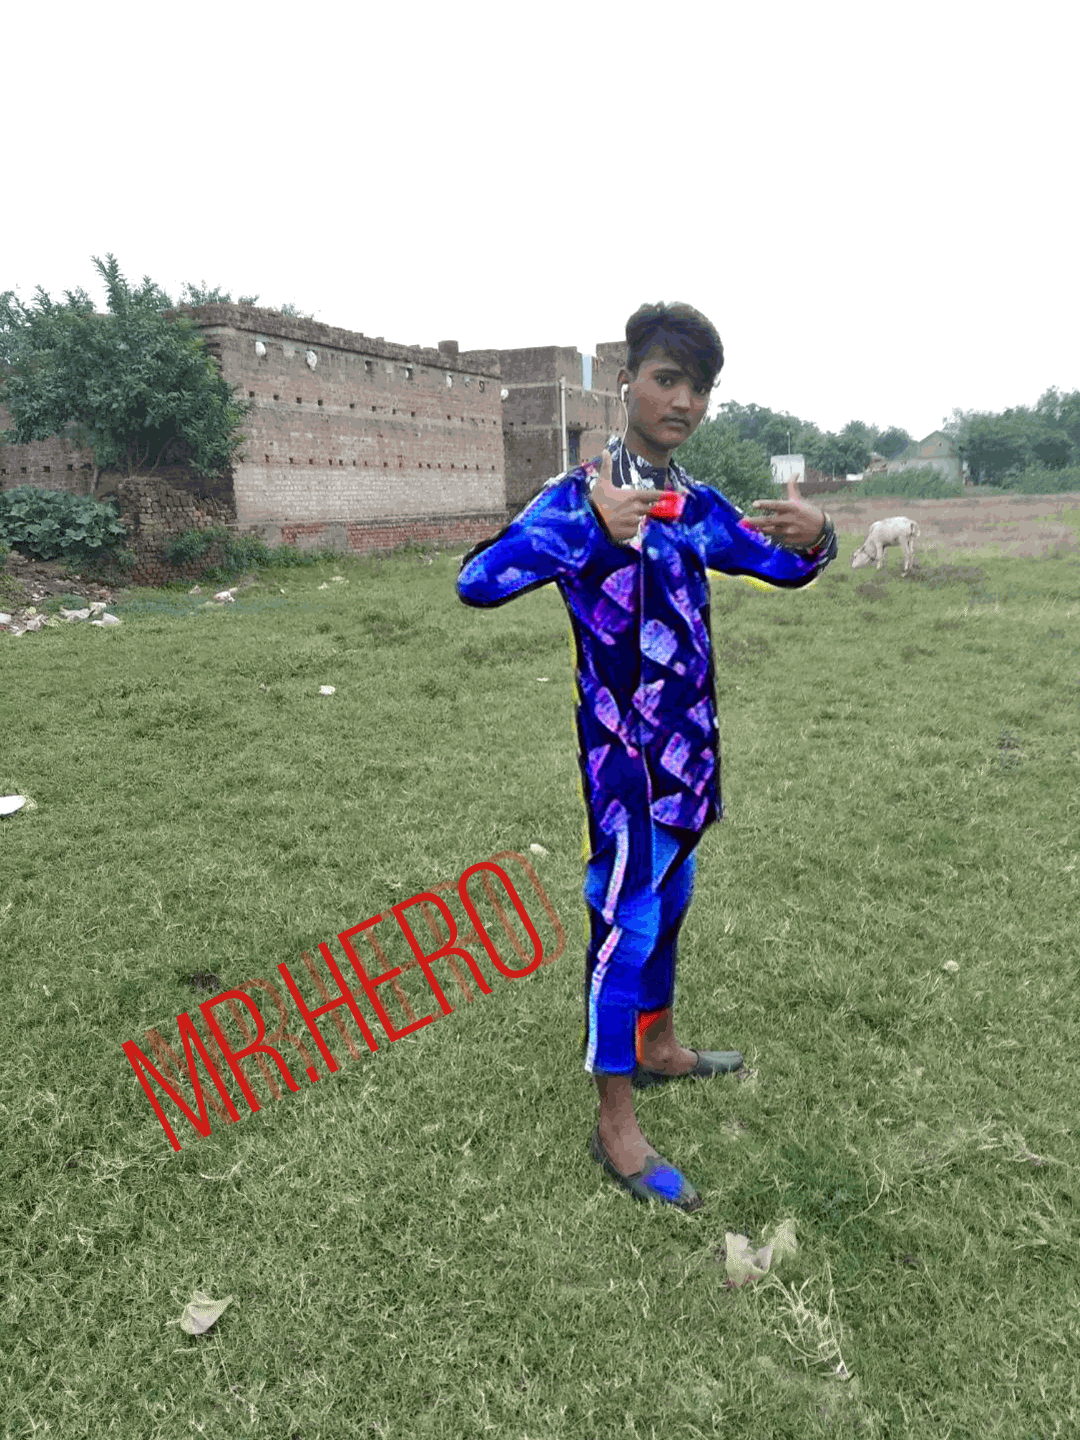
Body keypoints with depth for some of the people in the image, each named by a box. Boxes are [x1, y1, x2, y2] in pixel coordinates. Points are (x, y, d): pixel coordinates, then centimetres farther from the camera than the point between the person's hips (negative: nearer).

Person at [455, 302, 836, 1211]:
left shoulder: (699, 505, 8)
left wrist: (814, 538, -7)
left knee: (669, 899, 20)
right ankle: (616, 1127, 12)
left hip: (689, 740, 8)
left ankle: (657, 1047, 41)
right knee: (626, 919, -3)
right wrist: (593, 529, -36)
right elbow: (477, 581, -26)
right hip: (623, 746, -7)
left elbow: (781, 567, 17)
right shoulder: (579, 496, -13)